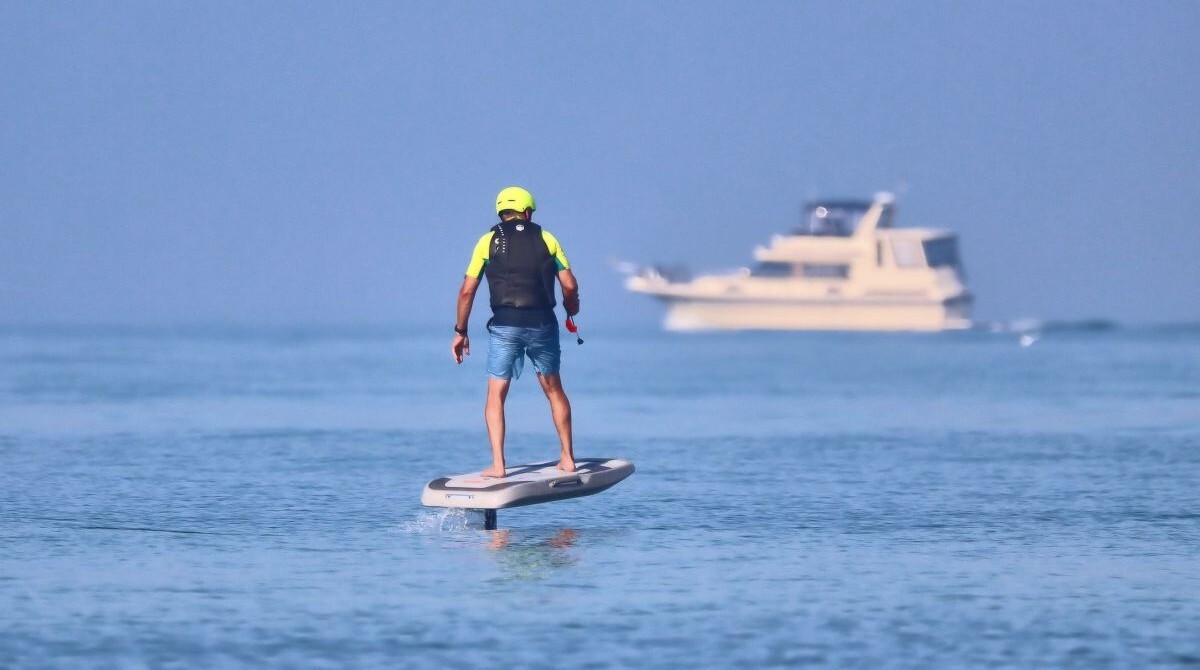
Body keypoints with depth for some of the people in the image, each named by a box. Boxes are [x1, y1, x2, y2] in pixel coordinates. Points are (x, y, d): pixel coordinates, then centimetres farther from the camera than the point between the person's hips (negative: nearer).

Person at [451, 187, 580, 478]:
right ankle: (567, 457, 20)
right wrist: (572, 310, 25)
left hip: (505, 325, -1)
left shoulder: (489, 241, 6)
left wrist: (460, 331, 11)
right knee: (554, 390, 18)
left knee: (496, 395, 5)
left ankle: (498, 464, -5)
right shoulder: (546, 239, 8)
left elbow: (467, 291, 3)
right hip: (542, 323, 1)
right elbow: (570, 286, 3)